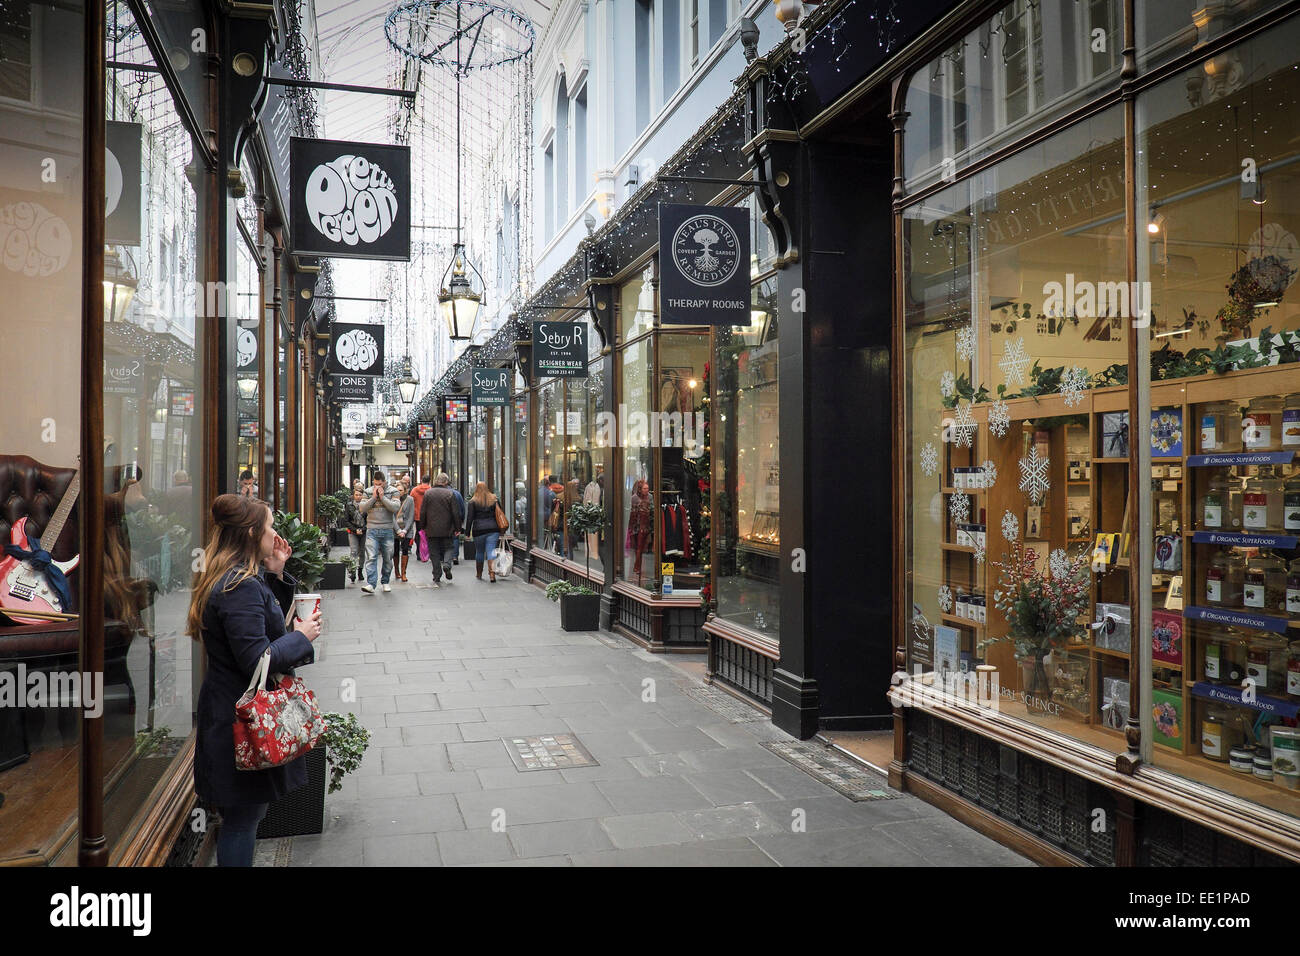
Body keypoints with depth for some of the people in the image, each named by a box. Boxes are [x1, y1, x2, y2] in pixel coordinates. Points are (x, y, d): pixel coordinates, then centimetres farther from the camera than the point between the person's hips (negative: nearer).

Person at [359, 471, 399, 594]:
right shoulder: (368, 492, 7)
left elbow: (396, 508, -11)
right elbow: (362, 508, -4)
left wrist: (382, 497, -13)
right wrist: (373, 497, -11)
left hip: (387, 530, 0)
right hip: (372, 529, 0)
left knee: (388, 558, 8)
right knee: (371, 557, -12)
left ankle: (385, 582, 23)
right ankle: (371, 584, -19)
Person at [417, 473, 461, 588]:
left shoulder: (427, 493, 0)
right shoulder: (450, 494, -5)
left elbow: (422, 512, 2)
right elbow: (455, 513, -4)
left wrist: (423, 527, 12)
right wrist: (457, 528, 4)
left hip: (431, 530, 1)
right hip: (447, 530, -1)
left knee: (434, 553, 7)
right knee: (449, 547, 14)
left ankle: (436, 579, 7)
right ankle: (446, 564, -15)